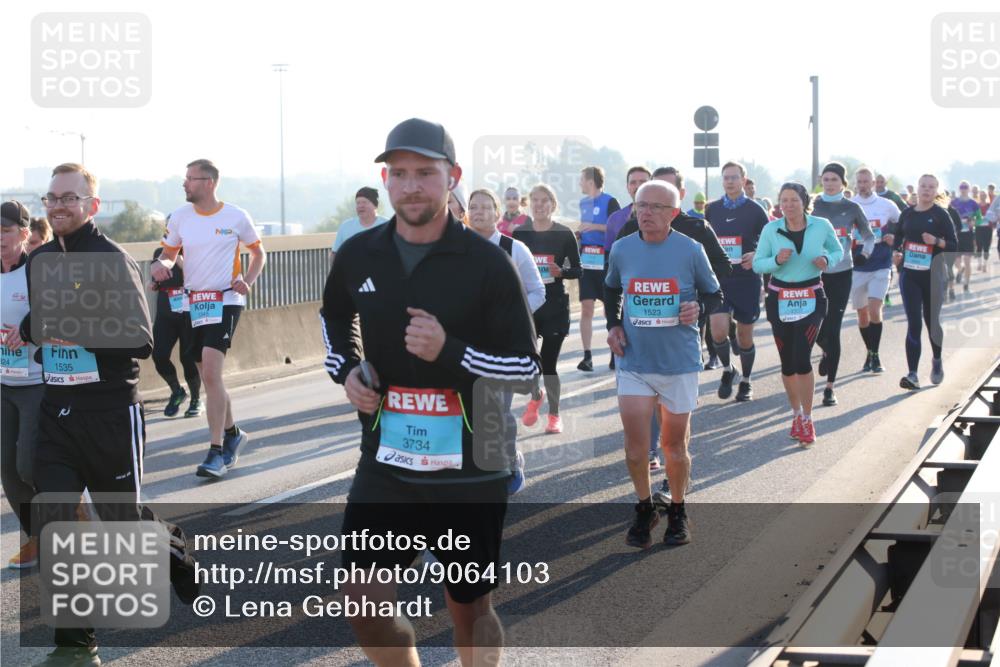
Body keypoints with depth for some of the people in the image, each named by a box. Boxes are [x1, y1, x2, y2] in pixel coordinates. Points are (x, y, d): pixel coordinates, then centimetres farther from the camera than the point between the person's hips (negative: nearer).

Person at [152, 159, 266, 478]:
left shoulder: (236, 217, -2)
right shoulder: (180, 216, 6)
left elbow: (258, 253, 11)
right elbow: (169, 254, 16)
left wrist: (248, 281, -6)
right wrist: (160, 265, -7)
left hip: (226, 300, -5)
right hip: (194, 303, 5)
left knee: (211, 372, -19)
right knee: (208, 375, 12)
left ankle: (216, 452, -18)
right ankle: (232, 434, 33)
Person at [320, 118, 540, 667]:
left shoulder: (486, 262, -10)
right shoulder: (359, 255, 2)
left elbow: (526, 364, -9)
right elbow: (334, 315, 25)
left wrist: (451, 352, -23)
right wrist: (345, 368, 6)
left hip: (469, 471, -3)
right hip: (385, 462, 3)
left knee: (470, 606, 9)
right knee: (363, 601, -1)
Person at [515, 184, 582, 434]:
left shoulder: (564, 234, -2)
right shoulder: (520, 233, 4)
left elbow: (577, 270, 2)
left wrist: (560, 272, -16)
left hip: (555, 306, -2)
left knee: (548, 362, -1)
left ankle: (554, 415, 16)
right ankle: (535, 395, 28)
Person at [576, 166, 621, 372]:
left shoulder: (610, 202, -7)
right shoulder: (584, 203, 15)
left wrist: (596, 227, -18)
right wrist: (577, 233, 10)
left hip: (606, 262, -6)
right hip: (586, 261, 6)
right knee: (586, 308, -1)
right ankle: (587, 356, -1)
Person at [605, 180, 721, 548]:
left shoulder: (691, 250, -8)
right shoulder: (621, 249, -1)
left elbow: (713, 294, 4)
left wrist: (698, 309, -16)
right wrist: (612, 325, 4)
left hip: (679, 362, -1)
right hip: (634, 361, 1)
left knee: (675, 444, 9)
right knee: (635, 443, -2)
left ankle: (677, 512, 29)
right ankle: (644, 509, 20)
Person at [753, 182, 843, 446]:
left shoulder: (821, 226, -7)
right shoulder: (771, 229, -6)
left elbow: (838, 250, 10)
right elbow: (757, 264, -2)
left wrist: (827, 260, -12)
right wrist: (776, 260, -22)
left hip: (811, 299, -2)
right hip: (779, 299, 2)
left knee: (802, 358, -15)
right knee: (787, 362, 8)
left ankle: (807, 419, -1)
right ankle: (796, 413, 31)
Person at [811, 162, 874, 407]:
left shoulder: (851, 208, 2)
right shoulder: (812, 205, 3)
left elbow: (869, 236, 13)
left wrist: (865, 253, -5)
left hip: (841, 274, -1)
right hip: (815, 273, 1)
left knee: (833, 329, -5)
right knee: (815, 327, 2)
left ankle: (830, 387, 1)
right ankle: (826, 351, 41)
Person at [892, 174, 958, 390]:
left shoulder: (940, 215, -3)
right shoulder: (907, 214, 7)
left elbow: (954, 245, -4)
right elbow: (898, 237, 20)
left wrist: (936, 241, -21)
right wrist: (896, 253, 1)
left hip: (933, 275, -2)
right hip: (909, 274, 2)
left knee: (932, 320, 11)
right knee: (913, 324, -6)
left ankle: (937, 361, 39)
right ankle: (913, 375, -12)